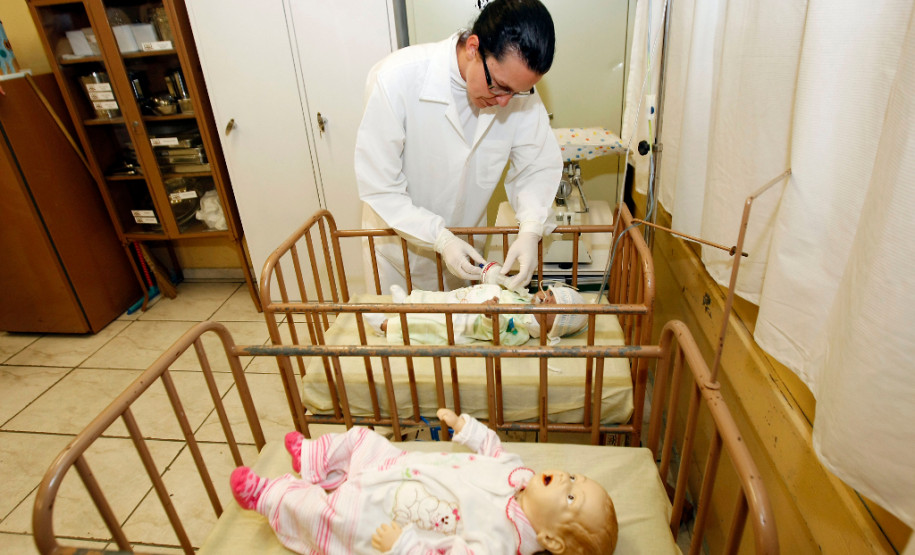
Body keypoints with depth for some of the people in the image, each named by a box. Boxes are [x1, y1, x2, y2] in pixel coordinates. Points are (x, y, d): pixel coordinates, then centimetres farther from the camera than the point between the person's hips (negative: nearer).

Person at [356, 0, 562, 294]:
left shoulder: (518, 85, -18)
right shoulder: (396, 79, -29)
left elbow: (539, 166, -9)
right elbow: (378, 186, -25)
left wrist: (530, 230, -27)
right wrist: (440, 238, -31)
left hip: (464, 238, 3)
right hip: (397, 234, -2)